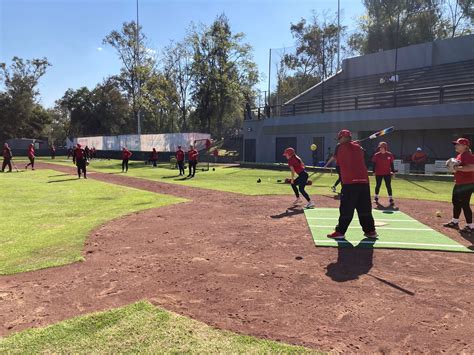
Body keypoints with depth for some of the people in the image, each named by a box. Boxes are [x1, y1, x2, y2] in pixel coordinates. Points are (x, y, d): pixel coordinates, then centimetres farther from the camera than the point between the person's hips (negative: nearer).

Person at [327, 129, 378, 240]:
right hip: (364, 181, 6)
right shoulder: (358, 147, 17)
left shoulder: (341, 147, 1)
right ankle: (370, 231, 18)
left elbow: (336, 158, 14)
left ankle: (340, 232, -1)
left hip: (350, 182, -6)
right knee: (365, 209, 13)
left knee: (346, 209, -4)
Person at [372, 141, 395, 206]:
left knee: (388, 186, -2)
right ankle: (376, 197, 24)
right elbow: (374, 164, 1)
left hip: (387, 173, 0)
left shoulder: (389, 155, 0)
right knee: (378, 185, 9)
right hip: (378, 173, 0)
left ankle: (391, 199, 2)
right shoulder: (376, 155, -2)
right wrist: (374, 172, -2)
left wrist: (393, 171, 2)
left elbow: (391, 164, 5)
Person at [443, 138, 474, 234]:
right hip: (458, 184, 11)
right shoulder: (459, 156, 14)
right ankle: (455, 222, 33)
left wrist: (457, 168, -29)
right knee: (456, 202, 19)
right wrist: (452, 166, 9)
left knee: (464, 205, -7)